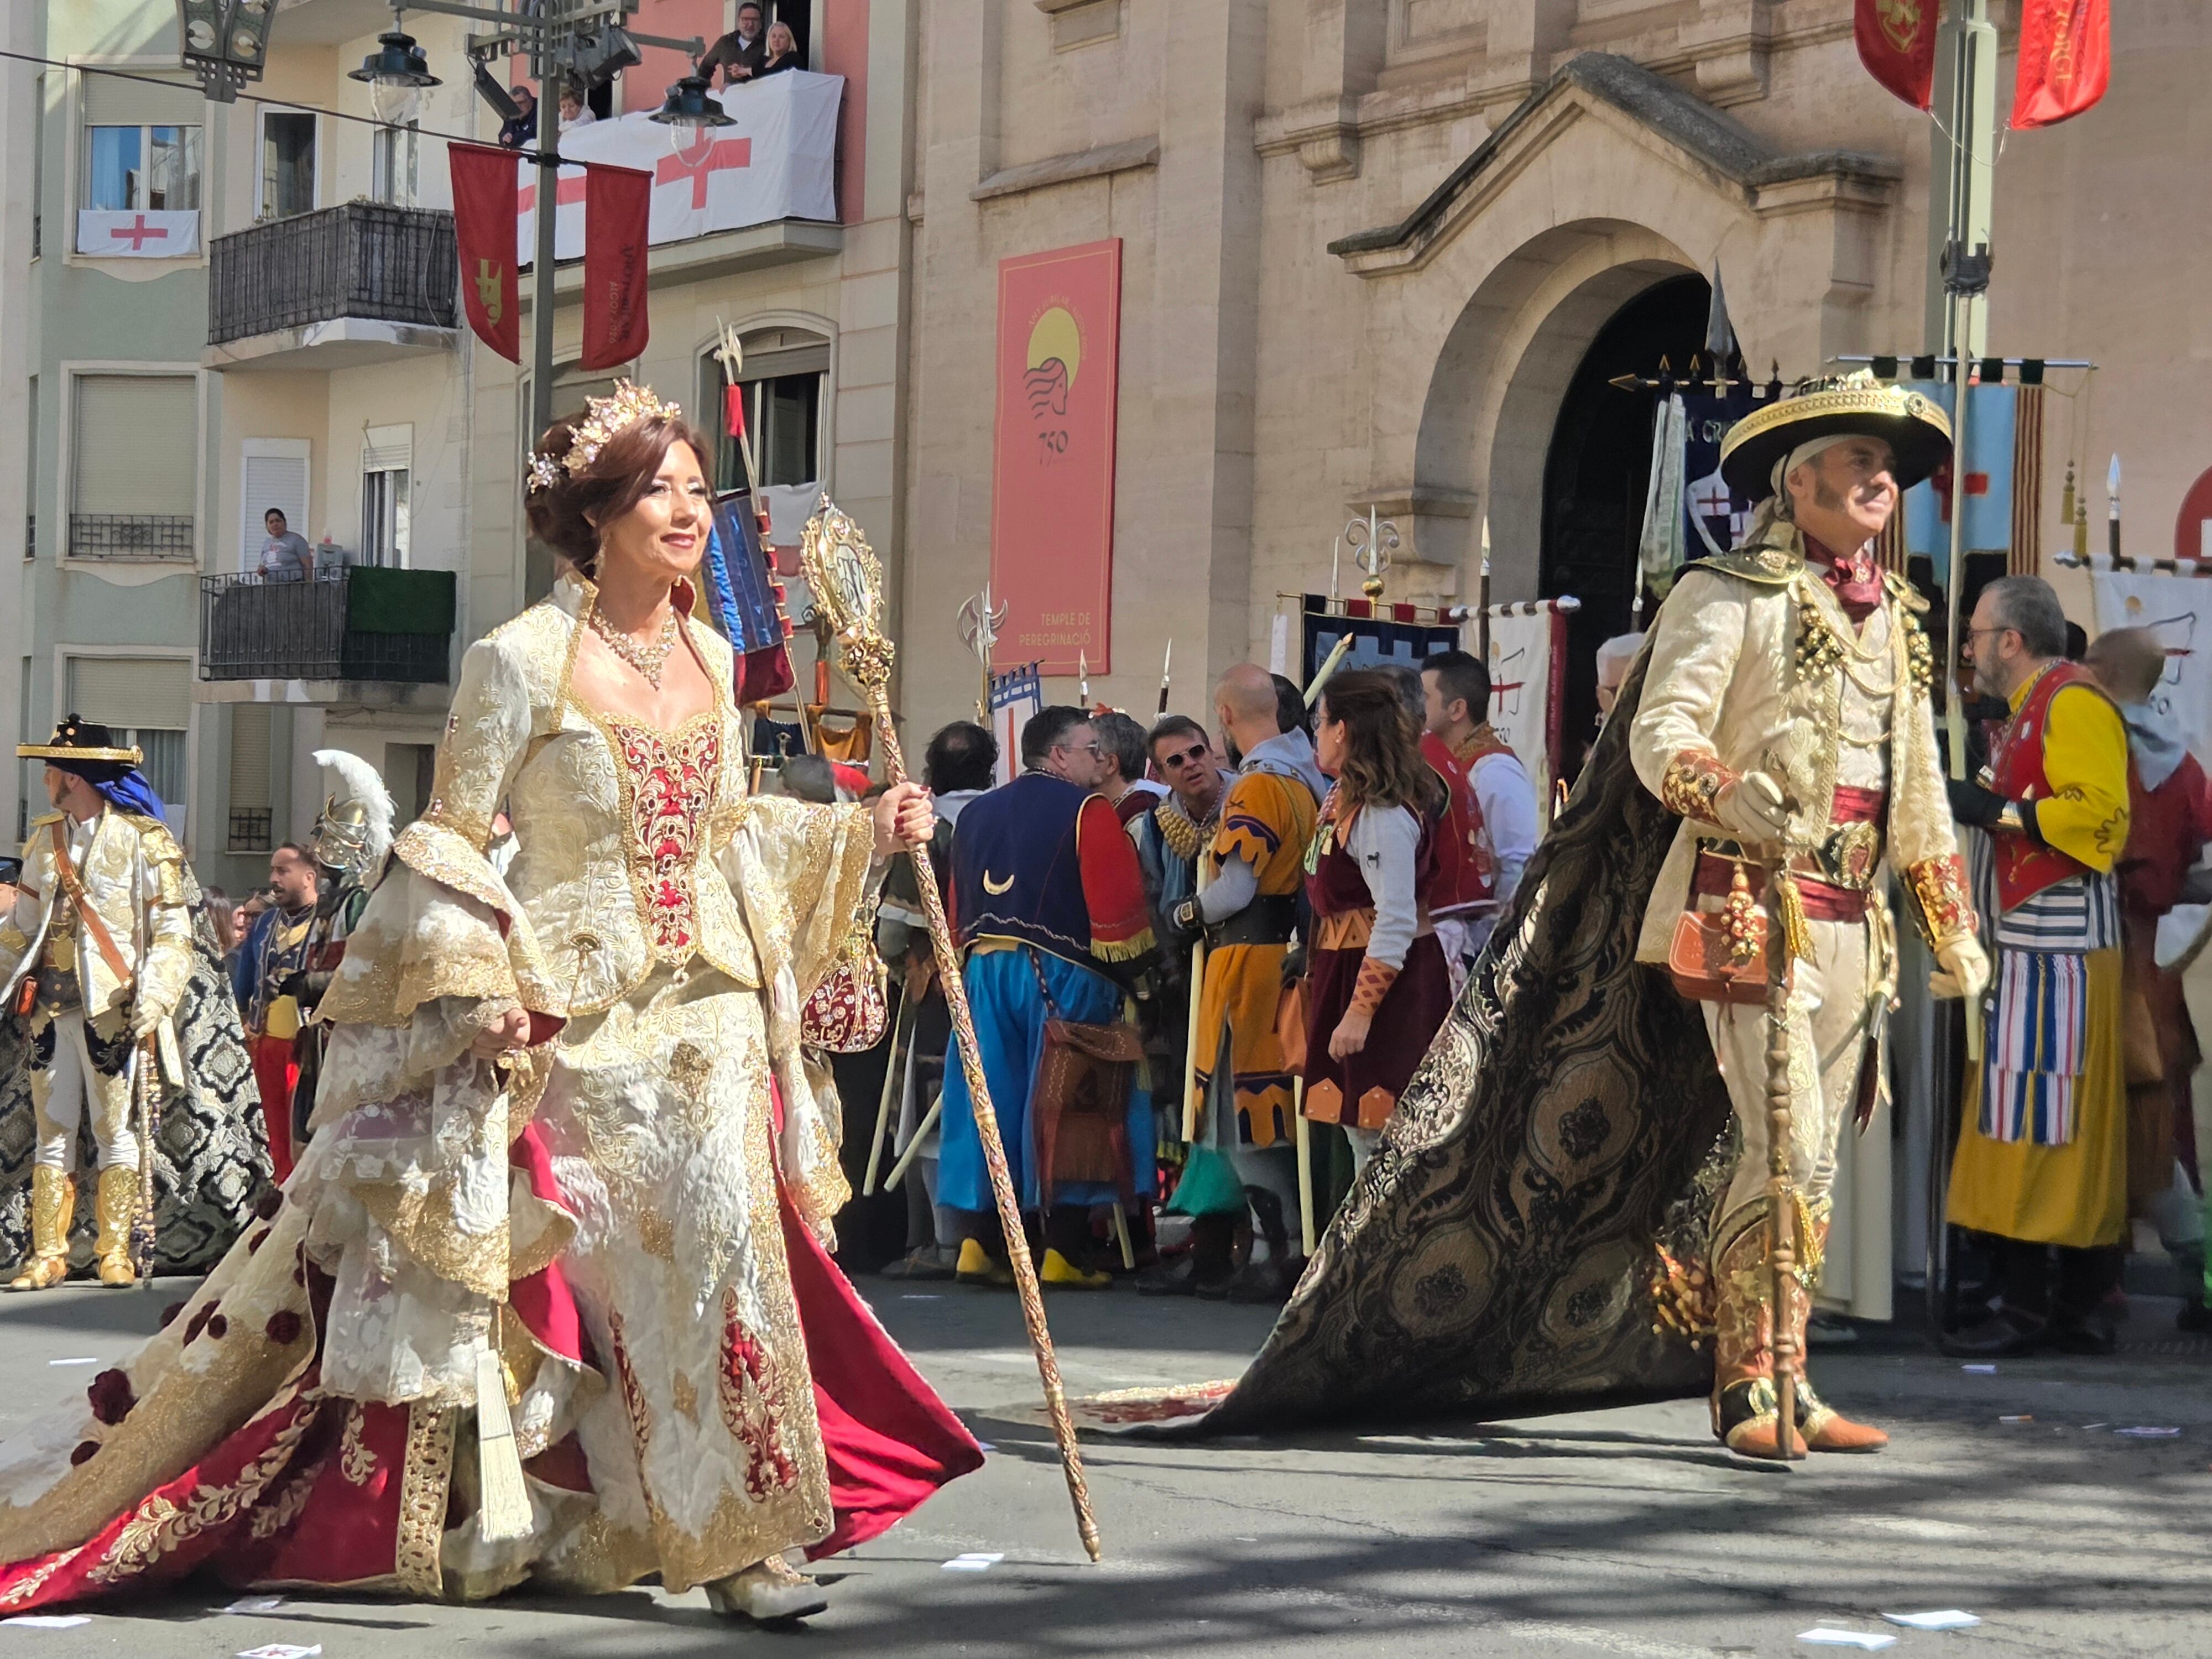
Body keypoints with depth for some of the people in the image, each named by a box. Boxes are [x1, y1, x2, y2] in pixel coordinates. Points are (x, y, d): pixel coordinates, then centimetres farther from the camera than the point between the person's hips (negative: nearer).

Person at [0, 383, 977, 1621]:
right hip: (574, 1012, -5)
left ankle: (743, 1535, 8)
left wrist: (860, 832, 11)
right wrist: (480, 983, -17)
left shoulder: (710, 656, 8)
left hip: (709, 1003, 5)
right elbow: (452, 842, -6)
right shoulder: (521, 661, -9)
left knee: (724, 1247, 0)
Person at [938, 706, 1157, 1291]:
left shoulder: (974, 815, 16)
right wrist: (1130, 972, 0)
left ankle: (977, 1244, 5)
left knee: (991, 1105, 8)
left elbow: (958, 913, 18)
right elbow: (1119, 908, -12)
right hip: (1062, 978, -6)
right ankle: (1063, 1253, -1)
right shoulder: (1086, 810, -6)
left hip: (983, 973, 6)